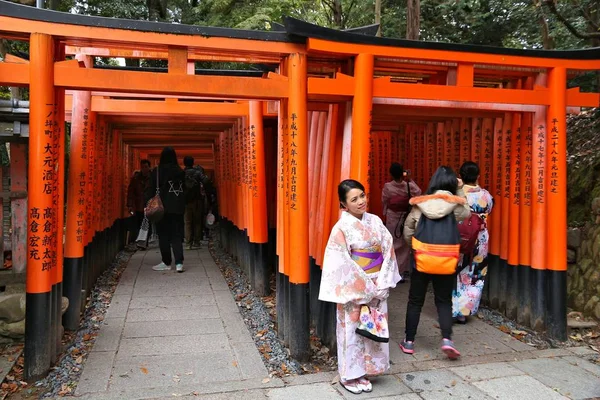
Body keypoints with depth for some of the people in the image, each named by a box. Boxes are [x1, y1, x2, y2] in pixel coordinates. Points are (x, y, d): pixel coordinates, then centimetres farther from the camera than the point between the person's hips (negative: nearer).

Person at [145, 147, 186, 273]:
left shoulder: (156, 171, -6)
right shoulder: (180, 171, 2)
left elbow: (151, 190, -6)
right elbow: (185, 189, 5)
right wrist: (182, 204, 12)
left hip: (163, 207, -2)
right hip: (178, 207, 3)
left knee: (163, 235, 8)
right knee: (177, 235, 6)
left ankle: (167, 263, 13)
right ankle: (179, 263, -4)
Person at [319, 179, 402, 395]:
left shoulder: (375, 221, 1)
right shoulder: (342, 227, -13)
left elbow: (388, 251, 1)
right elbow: (342, 264, -16)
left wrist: (382, 284, -7)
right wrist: (365, 287, -14)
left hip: (377, 287, 5)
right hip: (353, 288, -5)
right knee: (352, 328, 5)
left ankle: (363, 371, 29)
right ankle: (349, 375, 23)